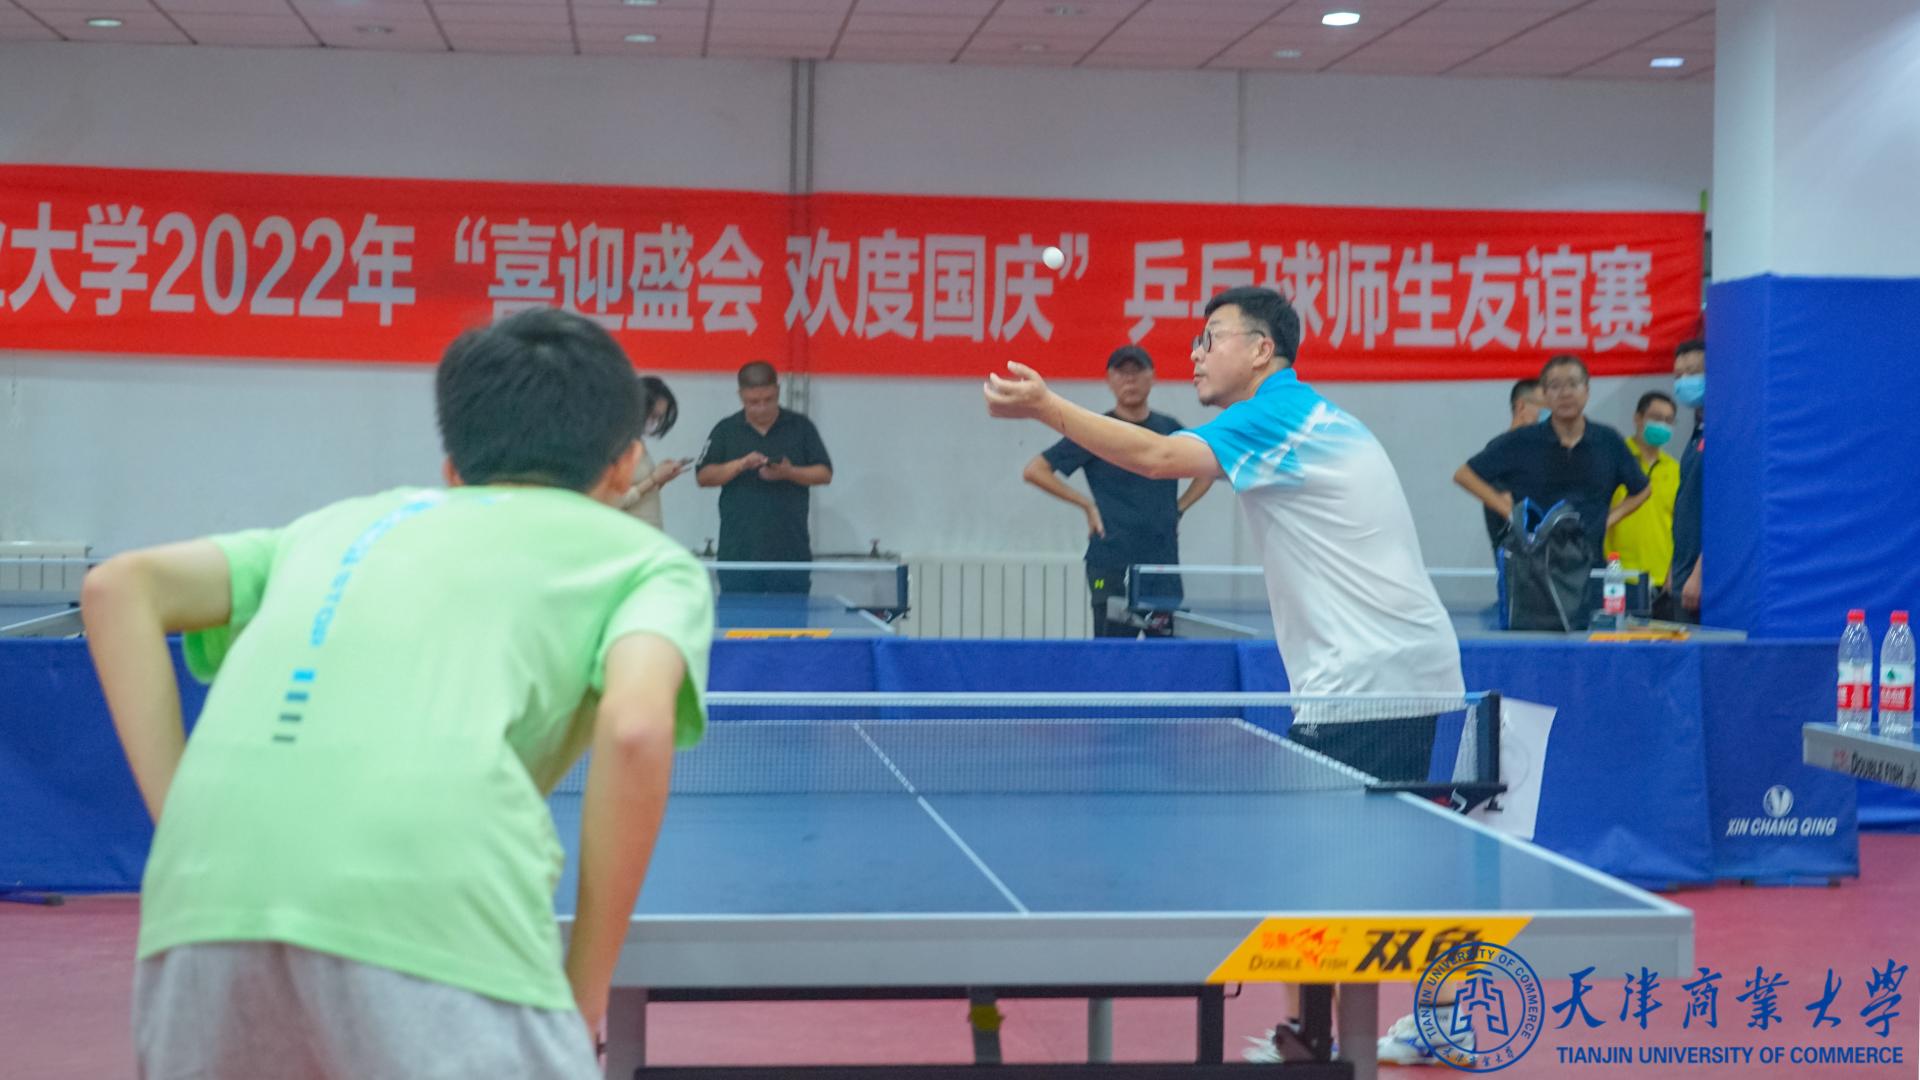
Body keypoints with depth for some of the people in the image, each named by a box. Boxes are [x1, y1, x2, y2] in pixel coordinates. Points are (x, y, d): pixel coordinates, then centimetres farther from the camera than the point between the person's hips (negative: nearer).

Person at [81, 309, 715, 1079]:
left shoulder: (351, 520, 33)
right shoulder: (649, 558, 21)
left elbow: (120, 590, 21)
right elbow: (635, 728, 0)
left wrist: (181, 823, 17)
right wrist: (585, 988, 7)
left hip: (206, 885, 5)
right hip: (430, 900, -5)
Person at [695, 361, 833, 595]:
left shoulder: (801, 427, 7)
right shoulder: (725, 431, 7)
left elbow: (825, 473, 4)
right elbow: (703, 476, 2)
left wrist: (789, 472, -14)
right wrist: (740, 465, -15)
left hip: (790, 551, 0)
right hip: (738, 552, 0)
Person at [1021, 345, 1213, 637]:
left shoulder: (1169, 429, 10)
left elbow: (1207, 470, 26)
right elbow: (1034, 470, -2)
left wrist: (1179, 508, 12)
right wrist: (1086, 505, -4)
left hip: (1164, 561, 4)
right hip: (1111, 565, -4)